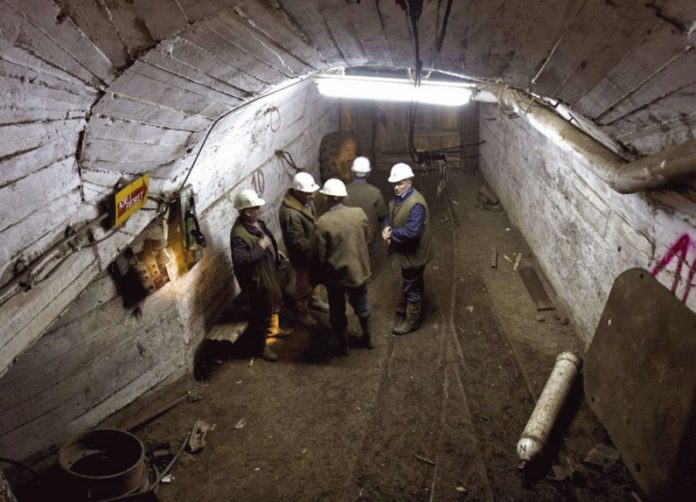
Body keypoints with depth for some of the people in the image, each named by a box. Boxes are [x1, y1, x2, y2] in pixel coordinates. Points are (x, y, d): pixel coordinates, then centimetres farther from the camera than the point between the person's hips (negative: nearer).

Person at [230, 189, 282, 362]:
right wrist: (260, 247, -35)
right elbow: (239, 260, -39)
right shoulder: (239, 234, -32)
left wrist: (275, 252, 15)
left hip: (269, 272, 9)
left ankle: (270, 328, 55)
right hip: (258, 279, -9)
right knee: (261, 313, 8)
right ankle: (259, 346, 27)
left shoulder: (256, 222, -2)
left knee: (273, 305, 29)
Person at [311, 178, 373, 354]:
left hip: (335, 274, -3)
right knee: (361, 307, 25)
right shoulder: (359, 213, -11)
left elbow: (319, 255, -17)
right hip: (358, 270, 4)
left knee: (337, 312, 18)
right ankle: (368, 338, 43)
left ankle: (343, 345, 34)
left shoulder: (323, 222, -23)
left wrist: (320, 275, 0)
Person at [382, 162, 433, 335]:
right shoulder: (398, 198, 0)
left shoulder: (416, 204, -29)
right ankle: (405, 308, 45)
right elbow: (391, 215, 12)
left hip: (413, 253, -9)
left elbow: (411, 231, -34)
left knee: (412, 287, 6)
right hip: (405, 251, 9)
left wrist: (392, 234, -21)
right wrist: (387, 228, -10)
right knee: (408, 283, 26)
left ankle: (412, 321, 21)